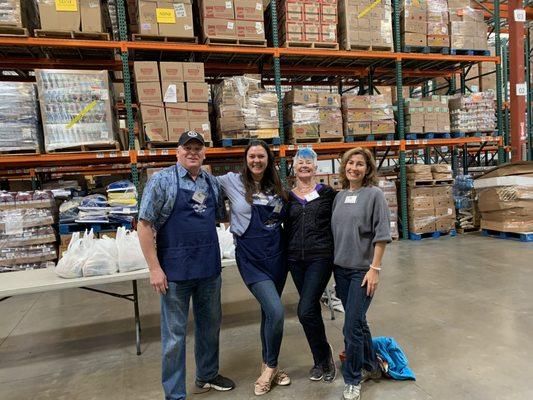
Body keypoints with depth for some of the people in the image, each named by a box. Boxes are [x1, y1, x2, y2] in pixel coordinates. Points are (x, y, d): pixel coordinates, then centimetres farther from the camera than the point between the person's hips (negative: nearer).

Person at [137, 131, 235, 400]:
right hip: (176, 270, -5)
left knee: (210, 324, 19)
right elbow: (144, 225, -9)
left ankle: (208, 375, 41)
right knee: (175, 333, 6)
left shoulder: (212, 183, 7)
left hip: (210, 267, 6)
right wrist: (154, 268, -13)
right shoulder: (163, 180, -8)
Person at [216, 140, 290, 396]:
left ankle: (268, 366, 34)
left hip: (276, 255, 4)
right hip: (250, 258, -4)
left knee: (269, 312, 14)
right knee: (276, 312, -14)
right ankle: (271, 367, 12)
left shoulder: (276, 187, 9)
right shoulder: (233, 181, -3)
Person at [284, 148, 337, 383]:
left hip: (321, 257, -4)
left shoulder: (327, 193, -1)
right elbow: (286, 228, 13)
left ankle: (324, 355, 14)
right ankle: (321, 361, 31)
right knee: (312, 309, 13)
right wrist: (287, 253, 7)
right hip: (296, 259, 4)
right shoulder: (288, 197, 8)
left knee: (306, 310, -13)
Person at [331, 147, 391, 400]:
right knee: (358, 322, 17)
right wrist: (333, 263, 11)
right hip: (341, 268, 5)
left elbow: (381, 235, -10)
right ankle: (370, 366, 37)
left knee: (352, 327, -3)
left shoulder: (374, 195, -7)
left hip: (362, 270, -5)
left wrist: (375, 268, -14)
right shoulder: (340, 196, 8)